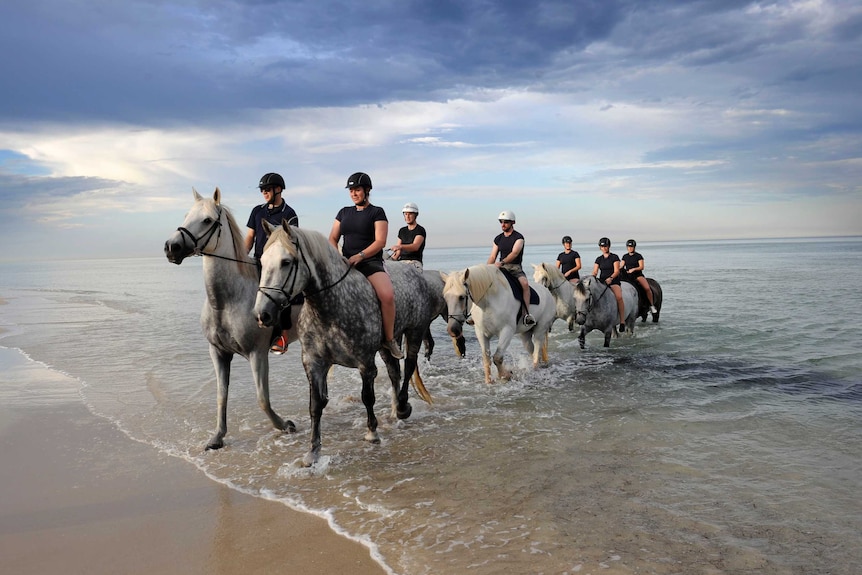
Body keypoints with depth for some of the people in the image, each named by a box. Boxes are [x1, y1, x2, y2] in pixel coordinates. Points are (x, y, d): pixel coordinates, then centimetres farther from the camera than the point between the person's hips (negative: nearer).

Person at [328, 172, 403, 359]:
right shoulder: (344, 212, 18)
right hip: (345, 263, 5)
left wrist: (359, 256, -19)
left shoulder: (377, 212, 4)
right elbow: (333, 239, 16)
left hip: (370, 261, -4)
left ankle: (389, 339, -12)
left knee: (388, 295, -30)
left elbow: (380, 241, -6)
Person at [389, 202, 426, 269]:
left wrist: (400, 246, -35)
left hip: (414, 262, -5)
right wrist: (393, 258, -4)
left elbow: (415, 246, -18)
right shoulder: (402, 231, 22)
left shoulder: (420, 230, 0)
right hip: (401, 261, 5)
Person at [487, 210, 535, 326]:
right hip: (501, 268, 5)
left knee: (524, 283, -33)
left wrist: (502, 262, -35)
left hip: (515, 268, -5)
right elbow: (492, 257, 13)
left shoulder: (518, 237, -3)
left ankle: (527, 314, -36)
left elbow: (514, 253, -19)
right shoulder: (498, 239, 14)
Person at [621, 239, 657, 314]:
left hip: (638, 275, -4)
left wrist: (633, 269, -22)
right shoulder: (625, 257, 13)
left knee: (647, 288, -25)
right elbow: (621, 266, 10)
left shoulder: (638, 256, 1)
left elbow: (641, 267, -6)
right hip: (628, 276, 4)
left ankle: (652, 305, -12)